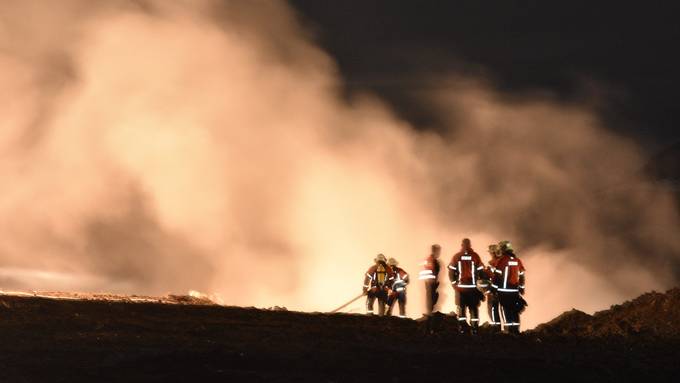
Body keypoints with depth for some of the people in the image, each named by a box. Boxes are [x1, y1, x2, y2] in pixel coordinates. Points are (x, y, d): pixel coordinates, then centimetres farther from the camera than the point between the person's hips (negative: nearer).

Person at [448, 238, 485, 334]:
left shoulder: (456, 257, 0)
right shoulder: (475, 256, -3)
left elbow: (451, 272, 1)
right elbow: (481, 272, -1)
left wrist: (454, 283, 13)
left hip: (460, 287, 1)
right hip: (473, 287, -1)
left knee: (461, 308, 8)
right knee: (474, 308, 5)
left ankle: (462, 329, 4)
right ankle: (475, 329, -1)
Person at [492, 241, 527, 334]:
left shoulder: (502, 260, -9)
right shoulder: (518, 261, 8)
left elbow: (497, 276, -10)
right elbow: (522, 276, 13)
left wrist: (494, 289, -4)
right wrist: (521, 289, 21)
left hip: (504, 291, -5)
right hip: (515, 290, 5)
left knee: (507, 311, -1)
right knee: (515, 312, 11)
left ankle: (510, 330, -4)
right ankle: (516, 330, 11)